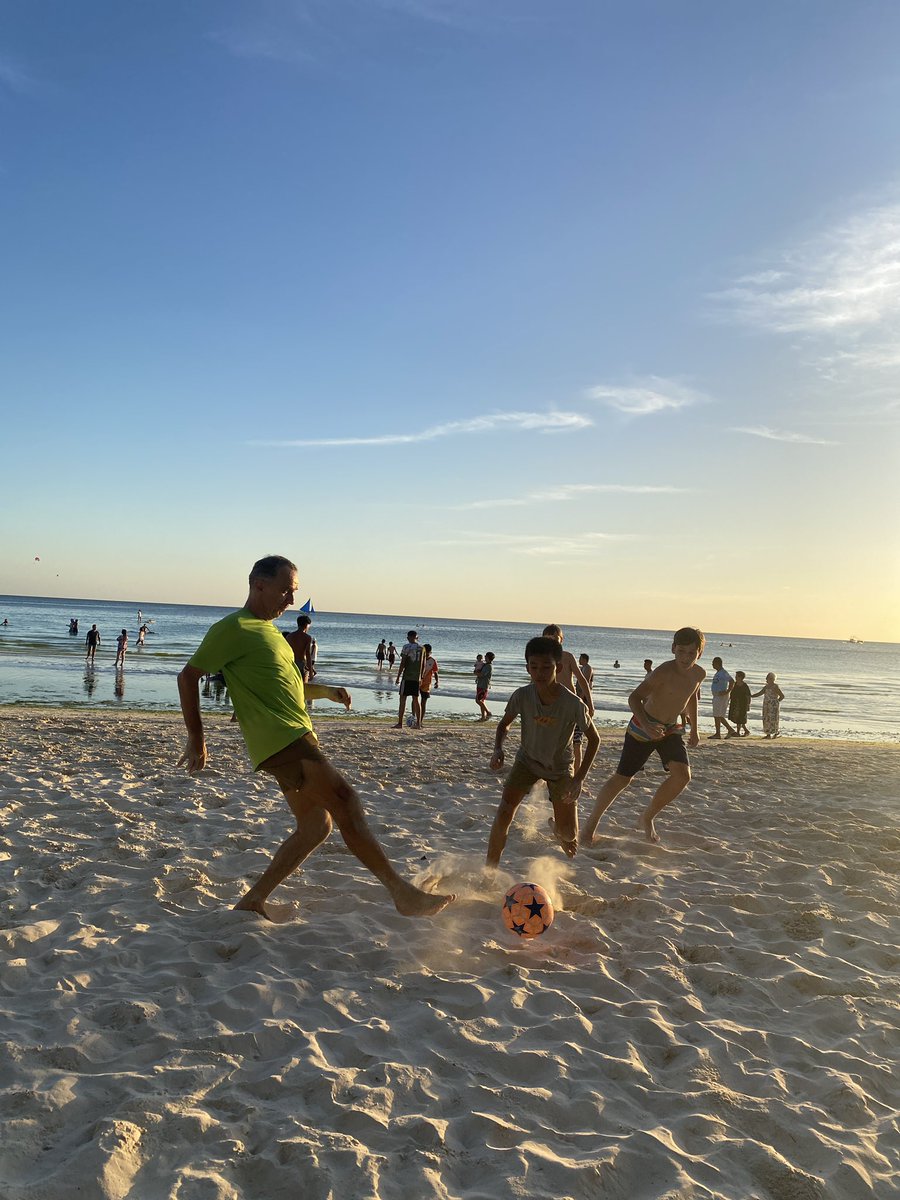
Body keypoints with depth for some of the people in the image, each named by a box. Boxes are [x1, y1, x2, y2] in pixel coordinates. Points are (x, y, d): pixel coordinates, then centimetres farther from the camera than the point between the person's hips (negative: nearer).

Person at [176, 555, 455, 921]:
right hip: (280, 740, -10)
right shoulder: (232, 629, -7)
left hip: (296, 738, 10)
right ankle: (403, 893, -16)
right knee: (345, 802, -16)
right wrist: (196, 738, -9)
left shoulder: (268, 630, 23)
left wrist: (325, 691, 15)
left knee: (314, 827, 10)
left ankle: (252, 901, 17)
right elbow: (188, 677, -8)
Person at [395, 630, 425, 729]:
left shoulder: (407, 647, -8)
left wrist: (398, 677, -6)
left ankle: (400, 723, -4)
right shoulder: (422, 649, 8)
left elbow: (403, 663, -11)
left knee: (402, 699, -1)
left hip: (407, 676, -5)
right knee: (415, 700, 11)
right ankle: (418, 723, 10)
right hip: (417, 678, 5)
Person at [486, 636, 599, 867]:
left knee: (568, 837, 0)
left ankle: (556, 826, 39)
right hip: (527, 759, 1)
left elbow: (594, 738, -14)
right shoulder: (522, 696, -23)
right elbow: (505, 723, -3)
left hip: (560, 768, -1)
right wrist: (498, 749, -22)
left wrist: (578, 779, -19)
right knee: (504, 812, -20)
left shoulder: (573, 704, -30)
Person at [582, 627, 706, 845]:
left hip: (671, 729, 6)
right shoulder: (664, 672, -25)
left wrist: (694, 730, 23)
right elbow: (634, 698, -29)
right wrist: (646, 726, -44)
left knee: (682, 776, -15)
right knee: (622, 778, -1)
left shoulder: (699, 674, -3)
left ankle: (647, 817, 7)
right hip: (643, 728, -6)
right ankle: (591, 824, 19)